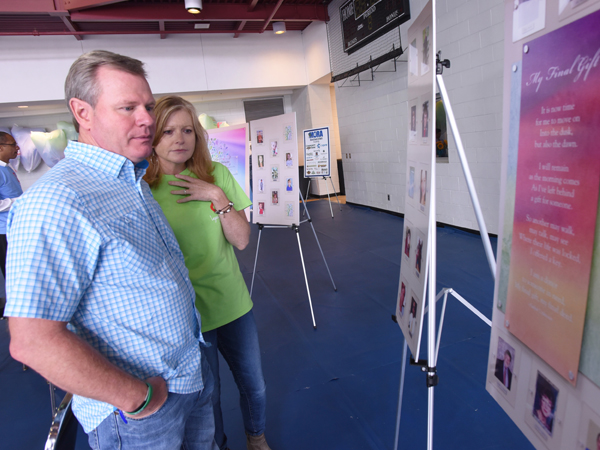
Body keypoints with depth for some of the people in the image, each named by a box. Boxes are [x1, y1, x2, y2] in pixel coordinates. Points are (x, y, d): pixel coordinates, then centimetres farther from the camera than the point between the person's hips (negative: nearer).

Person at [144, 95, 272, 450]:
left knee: (254, 387, 20)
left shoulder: (217, 174, -3)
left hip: (233, 304, 3)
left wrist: (217, 196, -18)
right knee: (205, 397, 18)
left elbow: (241, 240, -8)